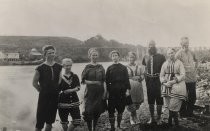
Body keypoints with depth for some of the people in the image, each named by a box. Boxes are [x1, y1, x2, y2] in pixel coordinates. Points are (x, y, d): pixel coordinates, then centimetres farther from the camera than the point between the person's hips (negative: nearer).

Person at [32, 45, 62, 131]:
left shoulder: (58, 67, 4)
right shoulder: (40, 68, -7)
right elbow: (34, 83, -1)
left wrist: (57, 90, 7)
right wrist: (41, 90, 0)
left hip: (55, 96, 4)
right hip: (44, 96, -4)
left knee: (51, 118, 13)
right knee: (41, 116, -1)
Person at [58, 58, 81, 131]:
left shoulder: (75, 76, 6)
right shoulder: (60, 77, -5)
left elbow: (78, 87, -2)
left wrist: (71, 90, -16)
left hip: (74, 102, 3)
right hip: (63, 102, -3)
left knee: (77, 121, -1)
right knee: (64, 122, 7)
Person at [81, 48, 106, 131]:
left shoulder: (101, 67, 8)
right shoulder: (87, 67, 0)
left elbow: (104, 80, 8)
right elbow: (83, 80, -3)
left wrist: (105, 90, 1)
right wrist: (93, 82, -14)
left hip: (99, 92, 3)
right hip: (90, 92, -2)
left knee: (97, 111, 6)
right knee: (89, 111, -6)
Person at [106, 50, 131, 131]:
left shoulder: (123, 67, 7)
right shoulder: (109, 68, 5)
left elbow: (127, 79, 5)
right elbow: (107, 81, 4)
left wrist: (128, 89, -2)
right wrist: (107, 91, -2)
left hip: (122, 91, 1)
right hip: (112, 91, -1)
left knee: (121, 109, 8)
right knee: (111, 109, -1)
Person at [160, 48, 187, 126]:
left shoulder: (179, 63, 3)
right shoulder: (165, 64, 13)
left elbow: (183, 75, -5)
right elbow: (161, 76, 12)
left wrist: (173, 81, -16)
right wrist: (164, 83, -7)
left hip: (177, 86, -3)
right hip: (167, 87, 4)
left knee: (173, 105, -12)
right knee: (169, 106, 4)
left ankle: (170, 121, 5)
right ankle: (175, 122, 15)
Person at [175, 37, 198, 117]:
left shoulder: (191, 53, 11)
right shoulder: (178, 54, -9)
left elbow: (195, 61, 28)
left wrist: (195, 65, 12)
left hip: (192, 79, 6)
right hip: (184, 80, -6)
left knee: (192, 97, 13)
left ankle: (190, 112, 30)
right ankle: (183, 113, 20)